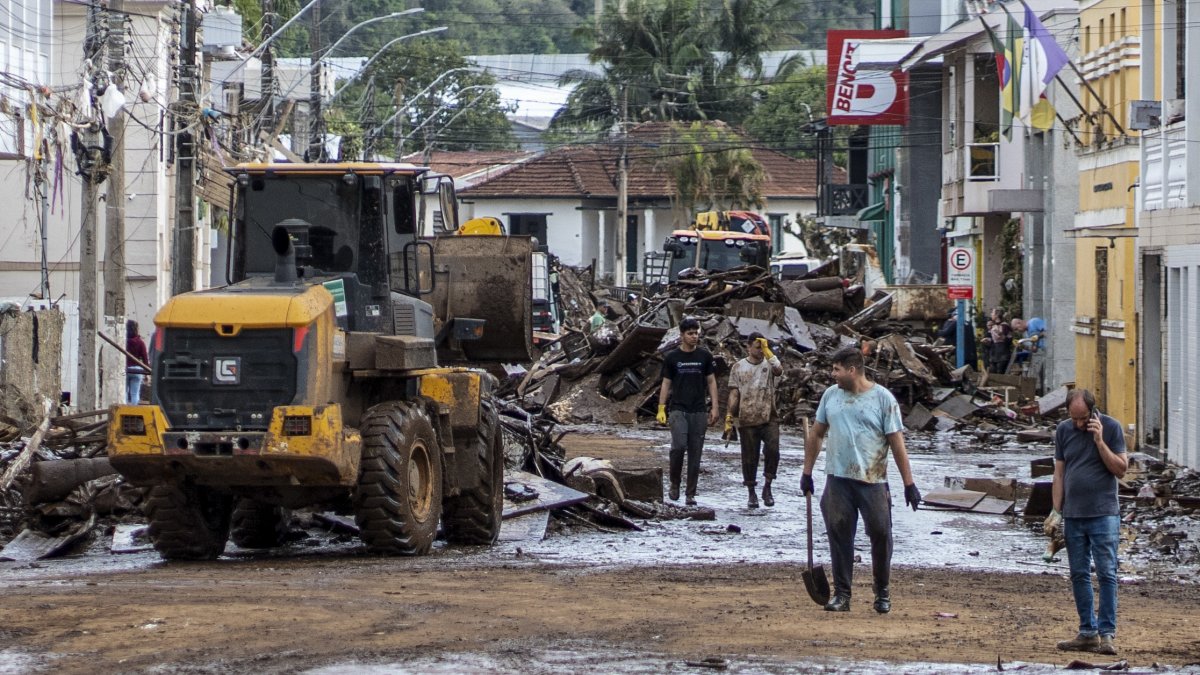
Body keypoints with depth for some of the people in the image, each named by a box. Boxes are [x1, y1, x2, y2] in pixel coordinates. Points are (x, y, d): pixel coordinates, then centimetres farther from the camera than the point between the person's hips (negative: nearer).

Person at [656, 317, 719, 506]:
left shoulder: (704, 356, 7)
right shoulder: (672, 357, 4)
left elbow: (711, 382, 10)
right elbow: (666, 384, 7)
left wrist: (714, 407, 2)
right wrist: (661, 409, -1)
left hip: (698, 412, 2)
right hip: (678, 410, -2)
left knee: (695, 454, 1)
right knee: (679, 446, -21)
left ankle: (691, 494, 7)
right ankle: (674, 483, 0)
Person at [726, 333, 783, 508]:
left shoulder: (769, 364, 3)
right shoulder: (739, 367, 5)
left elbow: (779, 370, -22)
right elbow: (734, 394, 5)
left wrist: (767, 349, -21)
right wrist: (728, 418, -3)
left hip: (769, 418, -1)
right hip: (747, 420, 1)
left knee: (772, 451, -20)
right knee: (749, 458, 5)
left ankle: (767, 487, -4)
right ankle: (751, 494, 18)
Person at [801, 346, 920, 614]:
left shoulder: (882, 398, -4)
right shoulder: (831, 395, 8)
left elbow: (897, 442, -4)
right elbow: (816, 434, 16)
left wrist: (909, 484, -6)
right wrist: (807, 472, 14)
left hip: (873, 481, -3)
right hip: (838, 479, 3)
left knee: (880, 534, 1)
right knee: (839, 535, 2)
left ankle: (882, 592, 17)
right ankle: (841, 594, 10)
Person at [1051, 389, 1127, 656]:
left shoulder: (1111, 428, -3)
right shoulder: (1063, 430, 6)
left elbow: (1121, 470, -6)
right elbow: (1059, 474, 10)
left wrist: (1100, 441, -15)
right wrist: (1056, 511, 4)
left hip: (1104, 514, -4)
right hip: (1073, 515, 4)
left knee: (1106, 574, -7)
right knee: (1079, 575, 6)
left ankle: (1107, 634, -7)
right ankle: (1088, 633, 11)